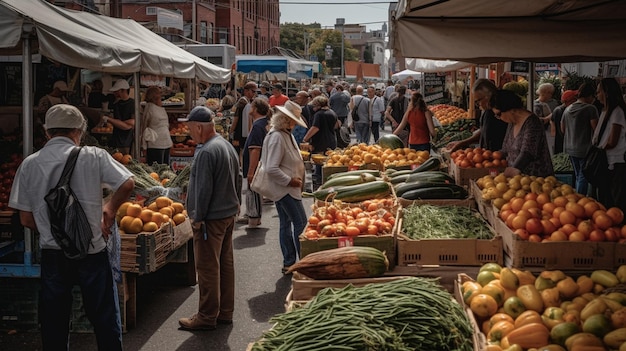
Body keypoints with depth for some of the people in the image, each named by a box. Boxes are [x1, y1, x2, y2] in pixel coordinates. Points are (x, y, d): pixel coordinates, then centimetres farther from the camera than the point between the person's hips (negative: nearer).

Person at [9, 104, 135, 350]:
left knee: (54, 322, 13)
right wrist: (111, 209, 9)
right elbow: (127, 184, -7)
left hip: (52, 253, 2)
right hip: (92, 251, -2)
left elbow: (26, 219, 2)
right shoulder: (92, 156, -6)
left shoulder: (29, 164, 0)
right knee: (105, 319, 11)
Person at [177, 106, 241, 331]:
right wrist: (235, 205, 23)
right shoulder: (227, 146, 11)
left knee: (208, 268, -2)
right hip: (229, 214, 10)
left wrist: (197, 217, -13)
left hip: (211, 219, -10)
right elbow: (238, 180, 18)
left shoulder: (206, 152, -20)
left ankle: (207, 317, 6)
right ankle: (225, 312, 23)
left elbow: (203, 189, -21)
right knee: (226, 264, 14)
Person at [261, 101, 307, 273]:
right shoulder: (277, 137, -20)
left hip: (286, 188, 10)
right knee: (301, 223, -5)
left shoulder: (286, 134, 11)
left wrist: (296, 178, 11)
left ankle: (289, 263, 21)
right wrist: (289, 181, -18)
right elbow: (271, 169, -25)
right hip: (284, 189, -10)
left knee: (286, 224, 13)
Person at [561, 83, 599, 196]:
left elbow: (562, 129, 16)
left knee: (578, 175, 17)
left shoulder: (567, 109, 8)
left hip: (570, 148, 7)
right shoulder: (590, 109, -12)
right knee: (583, 177, -1)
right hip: (585, 148, -7)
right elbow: (596, 128, -14)